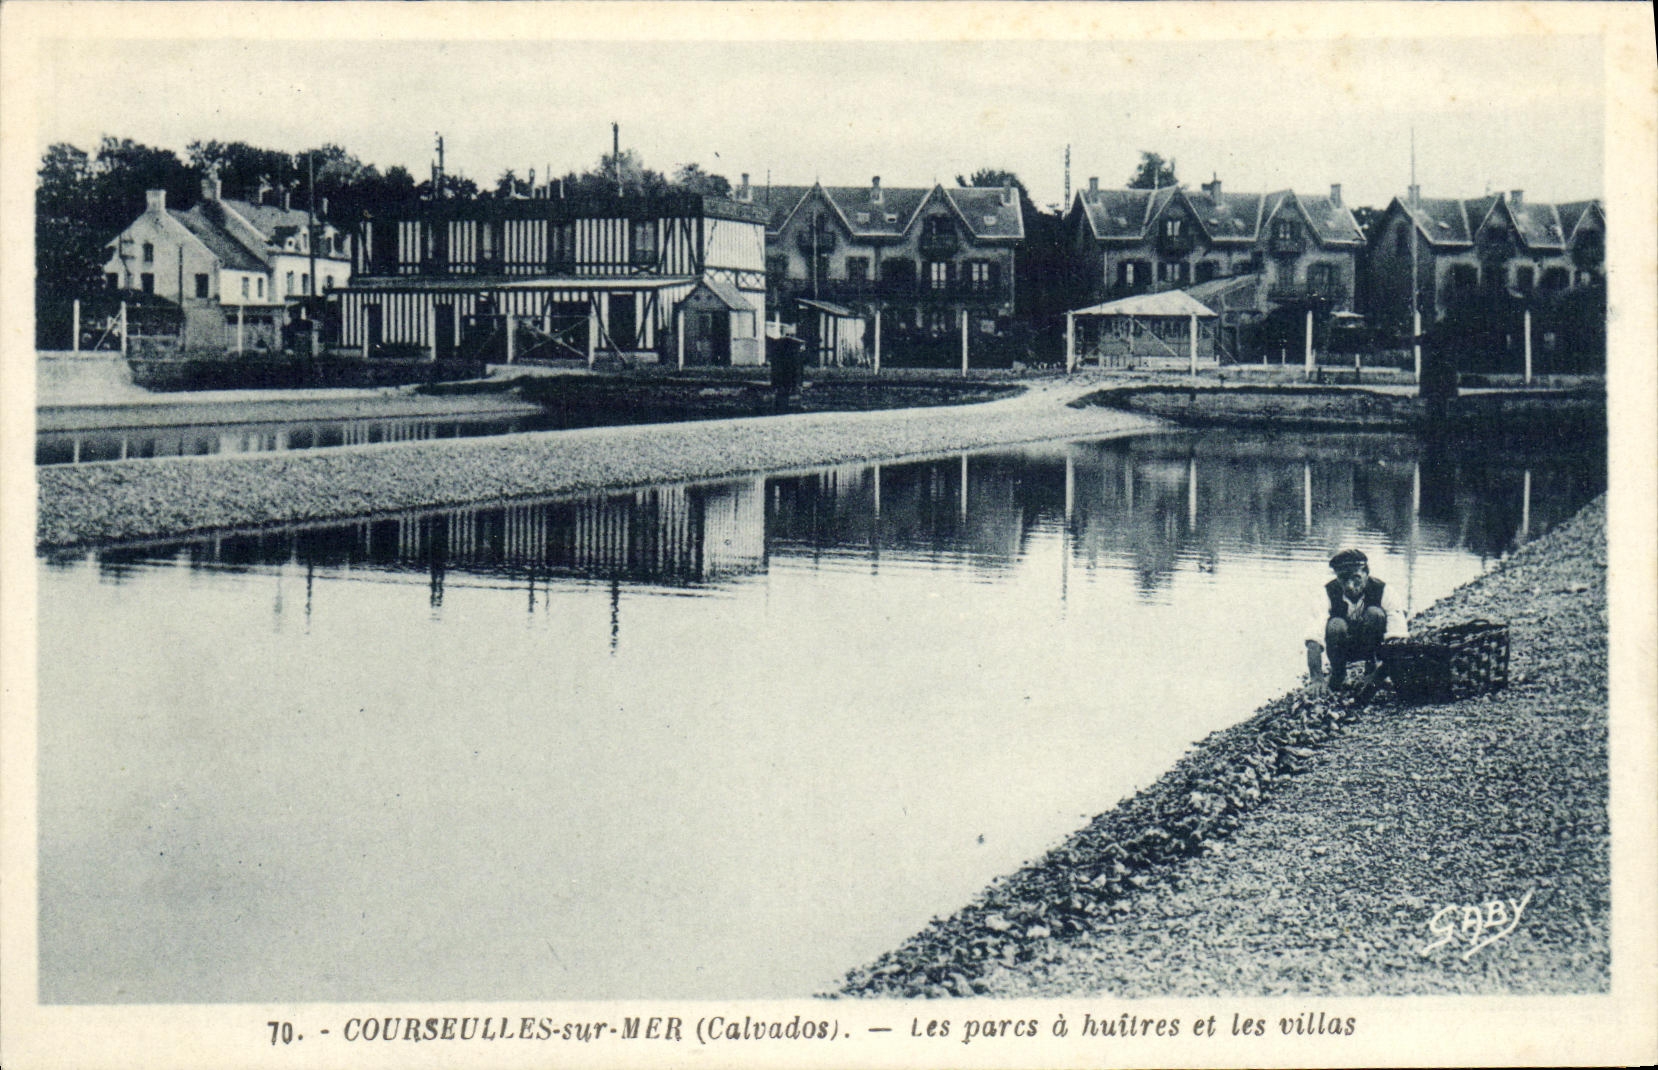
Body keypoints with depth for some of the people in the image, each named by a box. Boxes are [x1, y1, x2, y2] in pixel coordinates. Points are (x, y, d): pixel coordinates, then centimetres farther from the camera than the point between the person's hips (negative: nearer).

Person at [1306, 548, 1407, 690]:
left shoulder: (1382, 591, -23)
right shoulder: (1328, 594, -24)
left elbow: (1396, 636, -29)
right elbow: (1314, 637, -34)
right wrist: (1317, 680, -48)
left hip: (1371, 646, 0)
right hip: (1342, 648, 0)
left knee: (1375, 614, -28)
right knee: (1335, 625, -33)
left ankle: (1372, 666, -10)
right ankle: (1337, 675, -10)